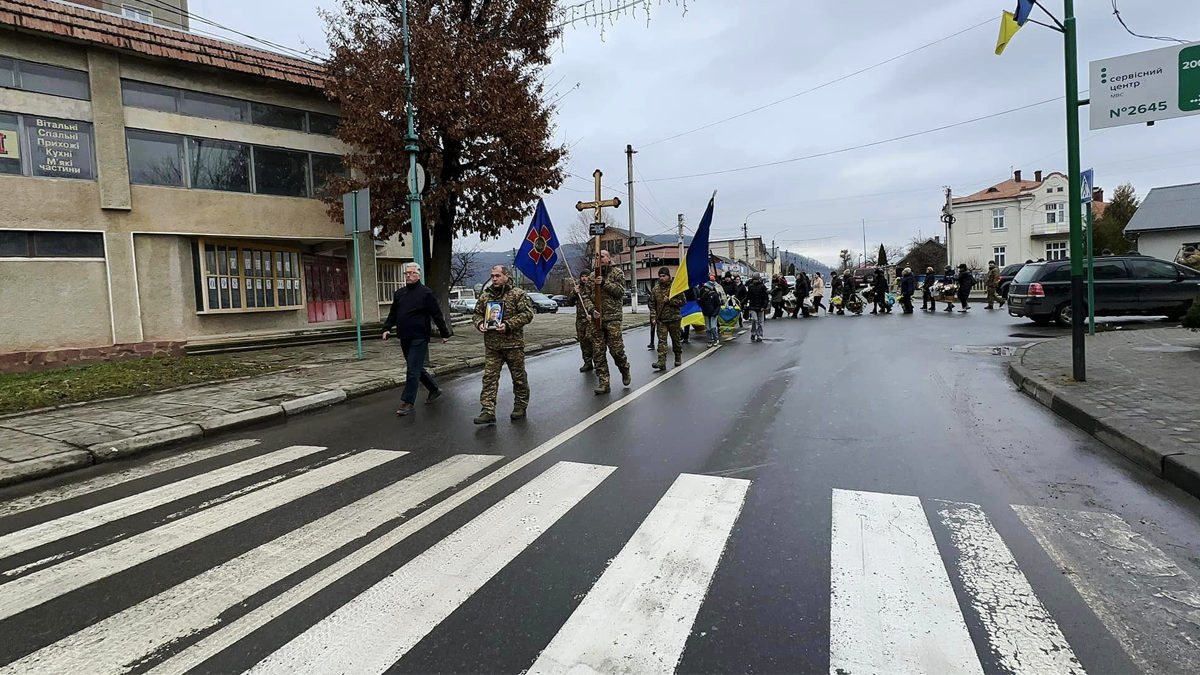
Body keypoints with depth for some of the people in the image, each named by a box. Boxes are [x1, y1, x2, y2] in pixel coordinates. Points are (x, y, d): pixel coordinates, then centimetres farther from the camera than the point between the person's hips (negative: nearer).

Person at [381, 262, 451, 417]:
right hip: (404, 339, 7)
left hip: (419, 339, -7)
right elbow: (393, 313, 18)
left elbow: (437, 315, -7)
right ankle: (434, 390, 33)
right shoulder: (399, 294, 13)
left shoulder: (426, 293, -7)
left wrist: (445, 333, -6)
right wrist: (387, 328, 4)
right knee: (417, 369, 16)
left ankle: (408, 402, -1)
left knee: (413, 371, -7)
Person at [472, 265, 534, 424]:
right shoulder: (485, 296, 11)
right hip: (491, 345, 4)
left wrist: (508, 325, -20)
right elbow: (478, 313, 20)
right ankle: (488, 411, -1)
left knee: (519, 377, 8)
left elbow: (527, 314, -11)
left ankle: (520, 407, 24)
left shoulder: (518, 294, -4)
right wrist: (480, 323, -3)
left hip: (513, 344, -3)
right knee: (489, 377, -2)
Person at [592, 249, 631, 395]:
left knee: (616, 350, -3)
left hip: (612, 318, -4)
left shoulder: (617, 272, 5)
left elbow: (620, 292, -6)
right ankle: (604, 383, 6)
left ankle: (625, 371, 25)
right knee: (598, 353, 1)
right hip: (596, 318, 4)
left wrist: (605, 283, -15)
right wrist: (591, 310, -8)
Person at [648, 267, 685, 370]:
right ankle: (662, 361, -13)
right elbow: (652, 305, 9)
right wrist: (653, 317, -1)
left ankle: (678, 358, 28)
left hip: (674, 319, -2)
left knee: (676, 340, 11)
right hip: (661, 320, 2)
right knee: (661, 340, -8)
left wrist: (670, 300, -15)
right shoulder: (655, 289, 6)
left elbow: (682, 302, -5)